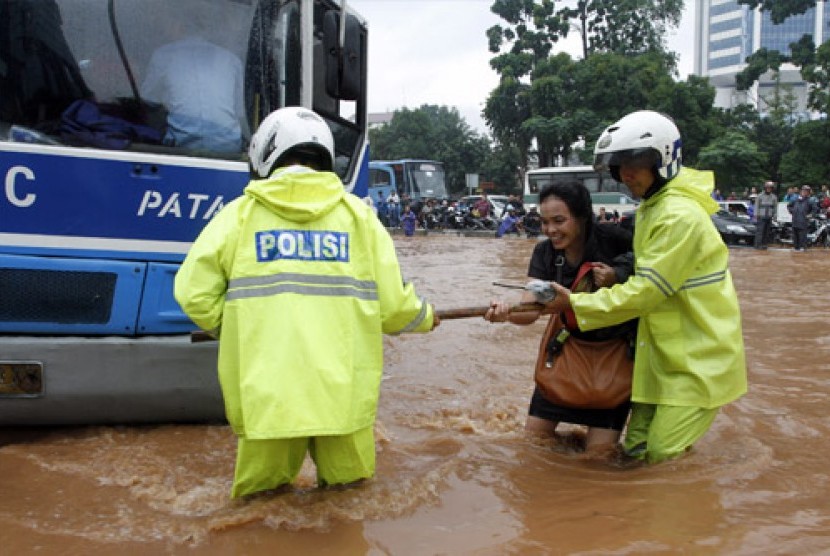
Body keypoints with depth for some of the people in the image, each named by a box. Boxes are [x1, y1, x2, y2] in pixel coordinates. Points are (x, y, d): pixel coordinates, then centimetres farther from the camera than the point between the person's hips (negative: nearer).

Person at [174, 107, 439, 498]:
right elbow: (391, 304, 2)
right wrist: (424, 317, 25)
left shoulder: (241, 213, 3)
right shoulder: (358, 215, 6)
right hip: (342, 392, 1)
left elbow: (194, 293, -1)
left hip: (266, 391, -1)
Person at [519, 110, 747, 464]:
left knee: (662, 456, -9)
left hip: (700, 357, -9)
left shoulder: (681, 217, -23)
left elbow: (646, 292, -23)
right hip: (665, 352, 9)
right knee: (635, 448, 11)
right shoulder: (652, 208, 8)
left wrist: (576, 305, -17)